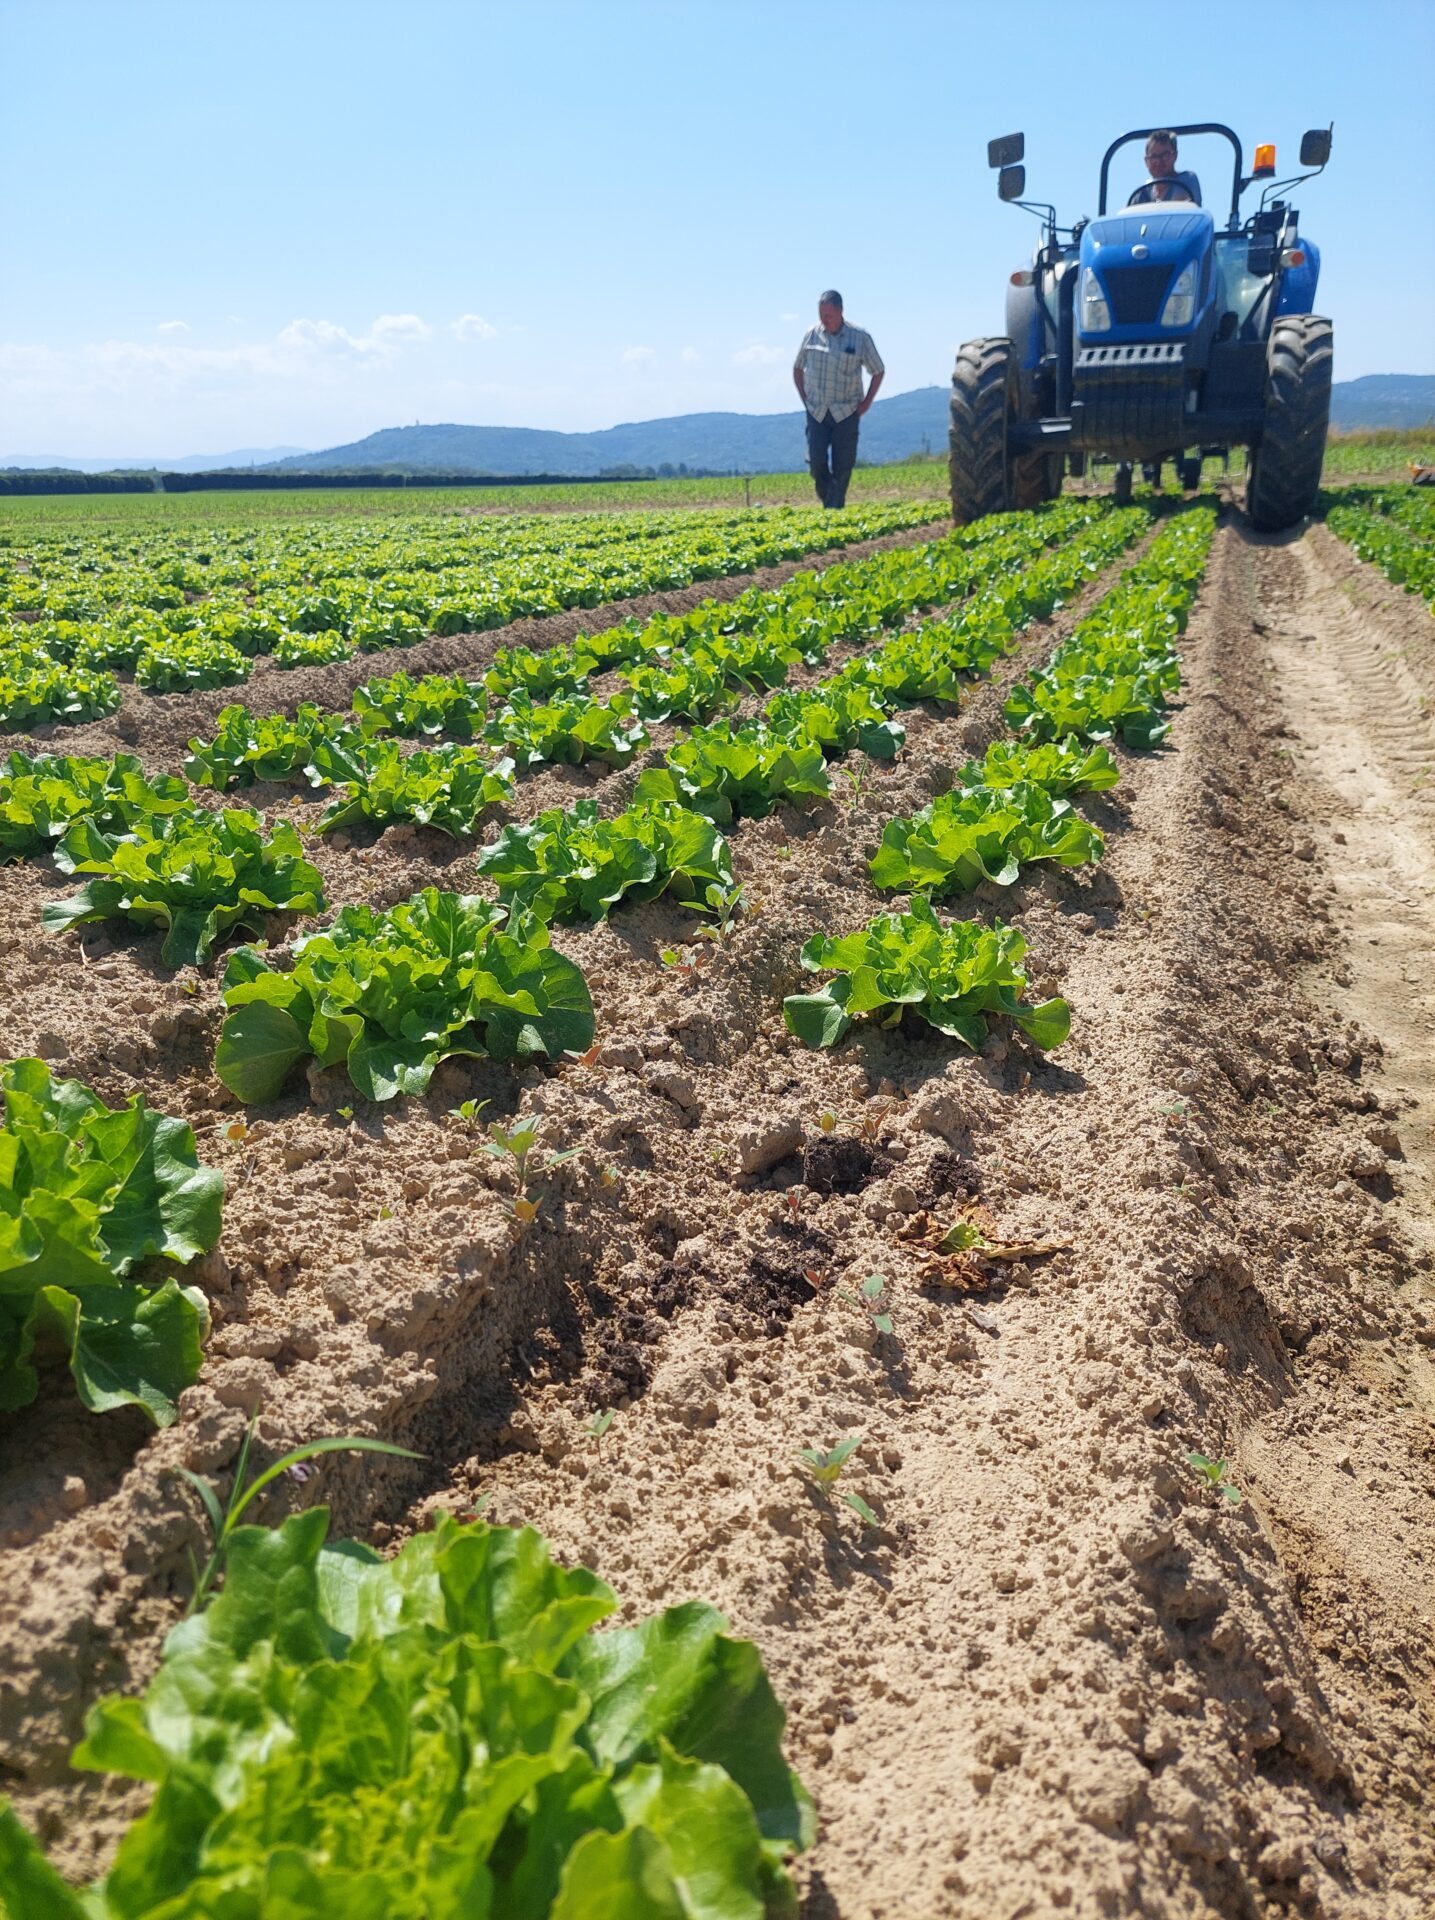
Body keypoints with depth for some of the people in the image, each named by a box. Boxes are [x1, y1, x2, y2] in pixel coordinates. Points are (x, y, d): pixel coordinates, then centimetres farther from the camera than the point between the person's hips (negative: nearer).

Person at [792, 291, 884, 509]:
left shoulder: (860, 337, -3)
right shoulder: (811, 334, 2)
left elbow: (878, 371, 8)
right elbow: (797, 368, 16)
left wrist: (866, 403, 2)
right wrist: (805, 399, 8)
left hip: (846, 412, -1)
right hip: (816, 411, 1)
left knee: (842, 466, -2)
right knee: (816, 460, -9)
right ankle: (827, 500, 15)